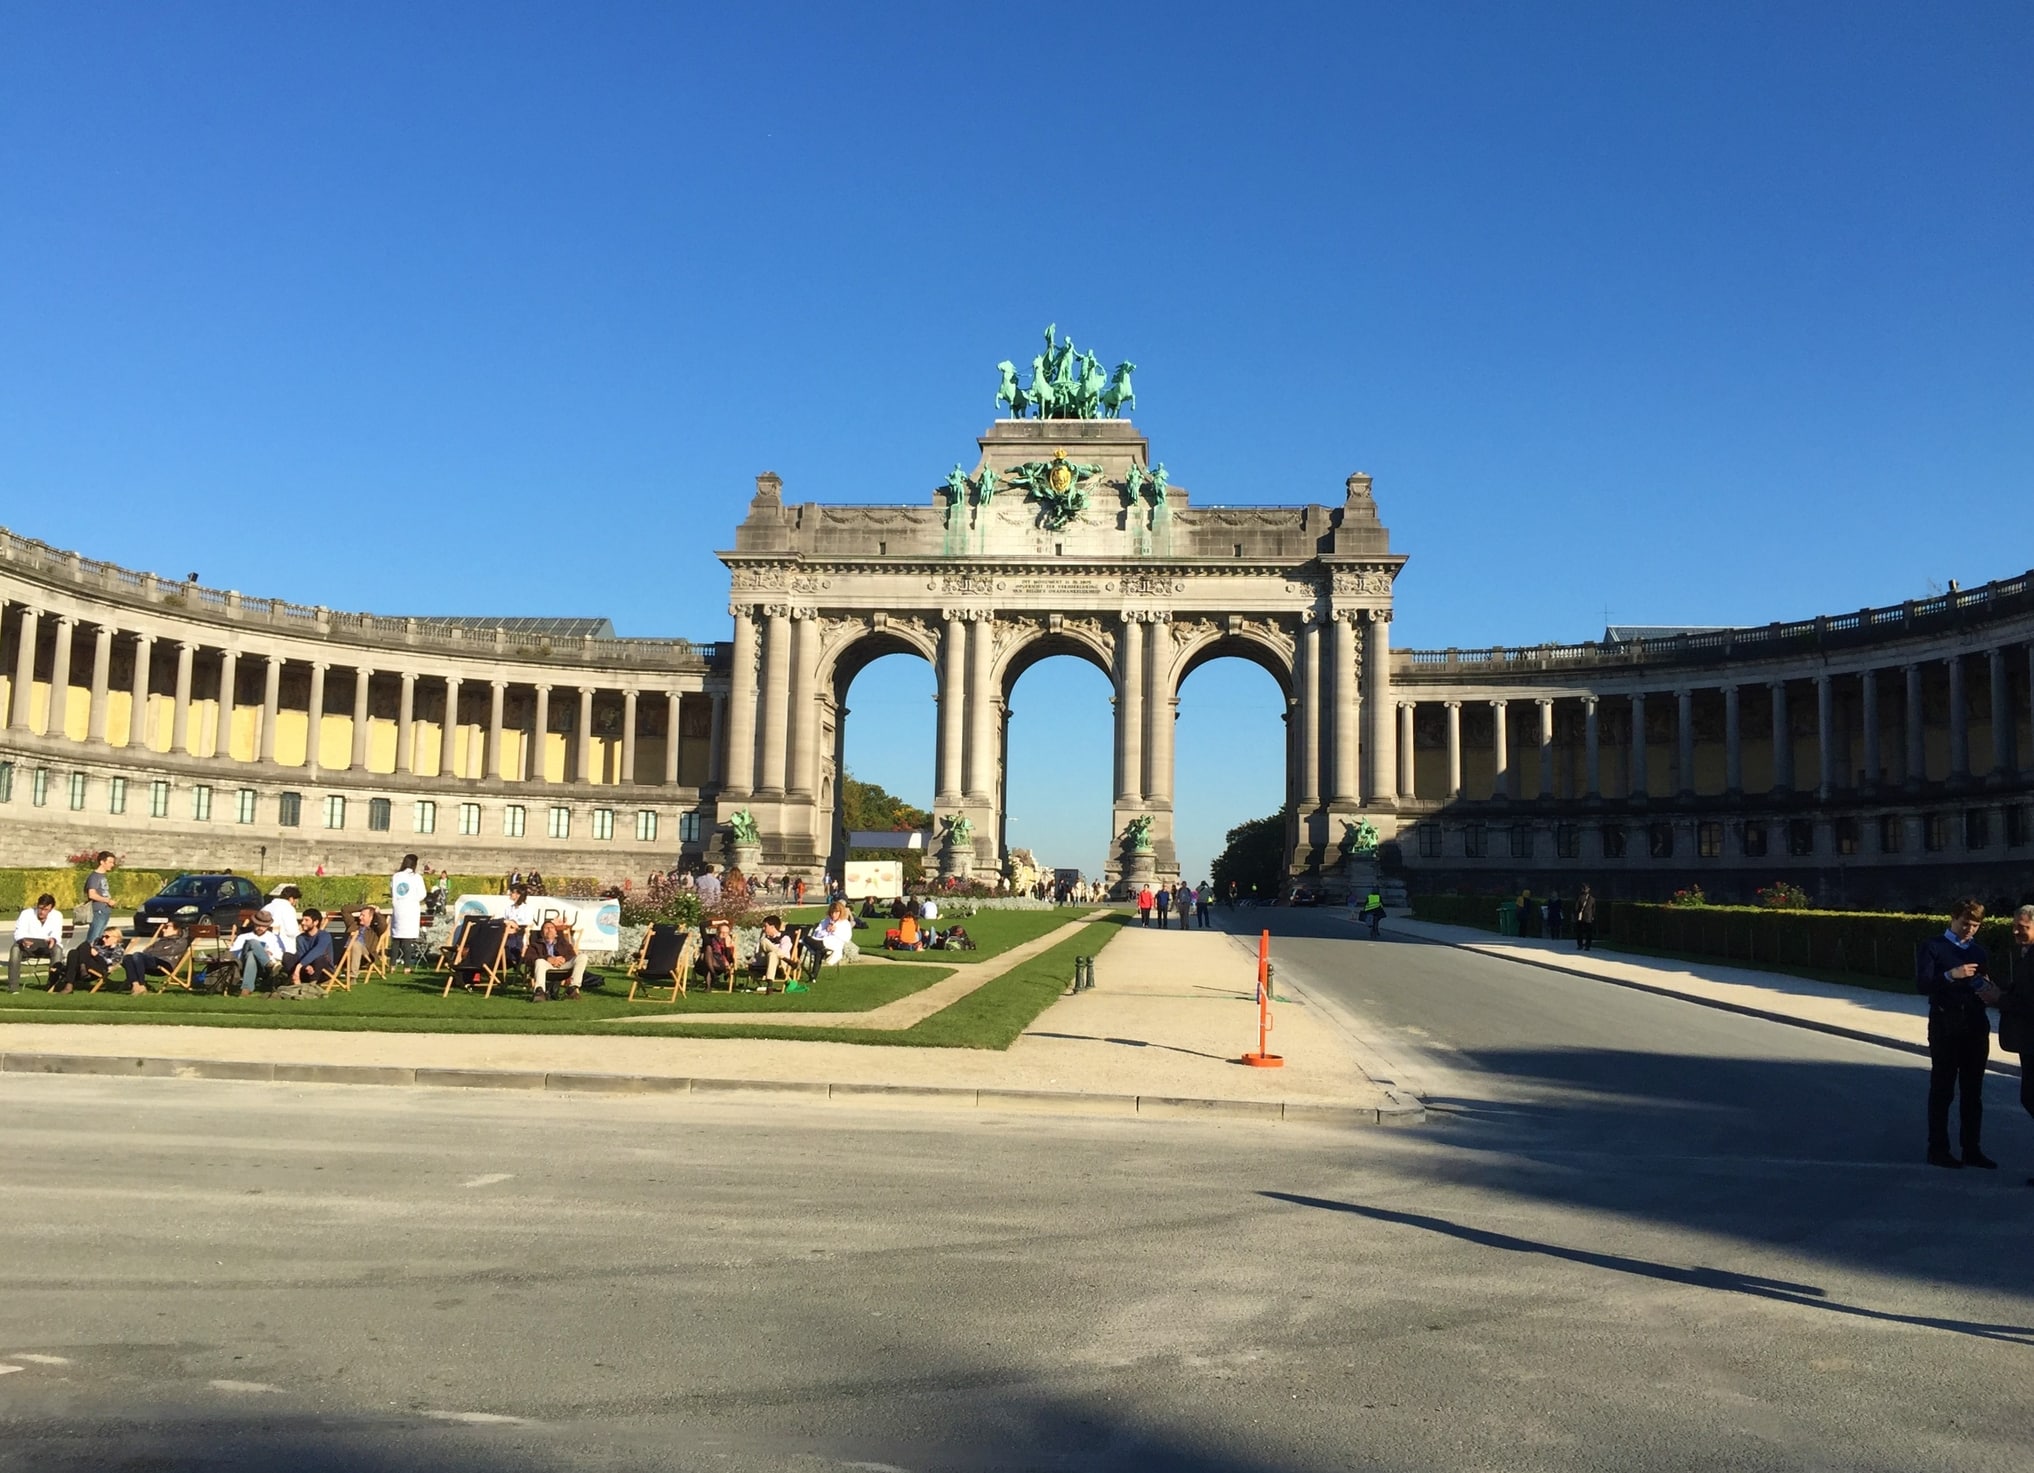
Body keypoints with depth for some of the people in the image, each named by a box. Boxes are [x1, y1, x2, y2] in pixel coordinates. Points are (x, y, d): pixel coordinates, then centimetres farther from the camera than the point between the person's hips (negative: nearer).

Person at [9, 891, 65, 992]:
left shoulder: (57, 916, -2)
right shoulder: (26, 914, -4)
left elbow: (57, 933, -15)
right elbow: (19, 932, -15)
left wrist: (53, 939, -42)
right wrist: (22, 940, -41)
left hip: (47, 946, 0)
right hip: (27, 946, 0)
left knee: (57, 949, -33)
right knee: (15, 948, -33)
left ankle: (53, 984, -30)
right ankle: (13, 986, -34)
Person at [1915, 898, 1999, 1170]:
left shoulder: (1979, 952, 16)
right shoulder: (1932, 948, 0)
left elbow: (1987, 988, 19)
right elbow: (1922, 985, -11)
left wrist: (1991, 994, -5)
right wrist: (1951, 975, -26)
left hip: (1976, 1027, 5)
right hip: (1945, 1026, -5)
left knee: (1973, 1091, 8)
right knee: (1942, 1090, 0)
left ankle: (1971, 1149, 16)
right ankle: (1938, 1149, 6)